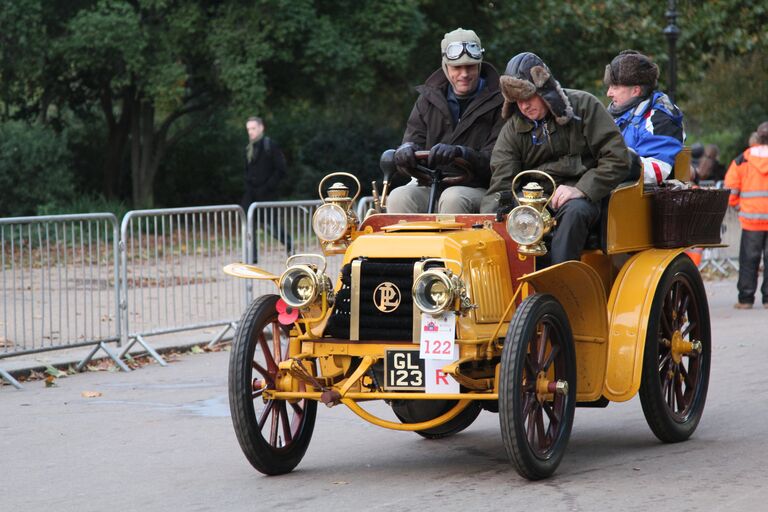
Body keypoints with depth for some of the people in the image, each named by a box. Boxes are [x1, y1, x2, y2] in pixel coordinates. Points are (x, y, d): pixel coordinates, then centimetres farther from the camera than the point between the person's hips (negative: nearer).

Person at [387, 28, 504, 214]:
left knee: (452, 198, -37)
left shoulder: (497, 103, 1)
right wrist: (407, 149, -14)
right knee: (398, 198, -28)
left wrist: (459, 152, -27)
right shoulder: (429, 99, 16)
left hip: (476, 189, -3)